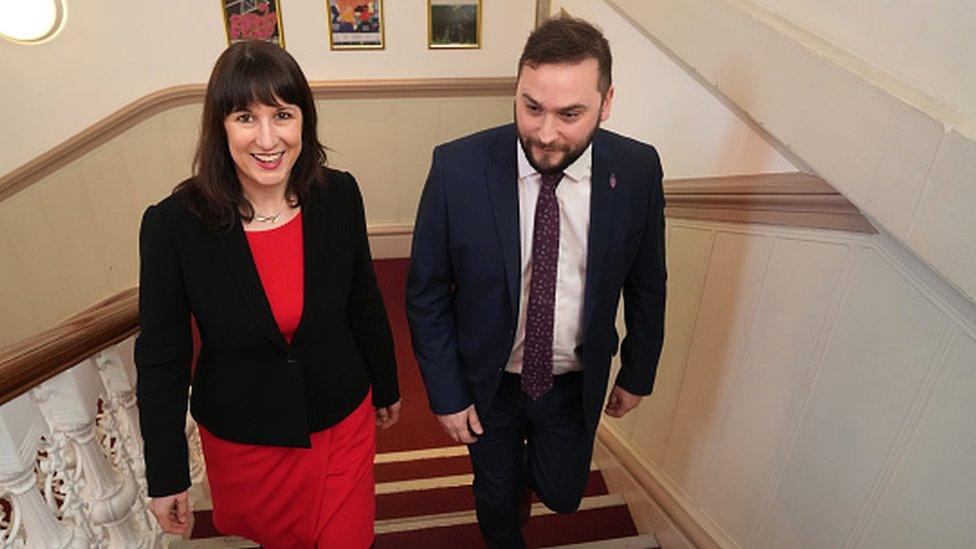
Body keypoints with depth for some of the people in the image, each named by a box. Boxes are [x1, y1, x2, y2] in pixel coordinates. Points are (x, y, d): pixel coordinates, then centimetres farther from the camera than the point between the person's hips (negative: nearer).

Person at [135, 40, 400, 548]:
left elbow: (364, 303, -1)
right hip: (242, 440, 0)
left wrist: (386, 387, 10)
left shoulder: (338, 196, -14)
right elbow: (161, 357, -10)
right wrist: (166, 476, -4)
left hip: (343, 422, 1)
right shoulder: (172, 224, -20)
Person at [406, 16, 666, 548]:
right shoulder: (457, 166, -23)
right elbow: (426, 290, -12)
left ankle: (532, 467, 57)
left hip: (576, 382, 1)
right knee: (497, 499, 23)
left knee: (561, 494, 21)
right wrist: (446, 394, -9)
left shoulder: (637, 170, -17)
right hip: (487, 380, -1)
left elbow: (646, 283, -2)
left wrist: (637, 373, 7)